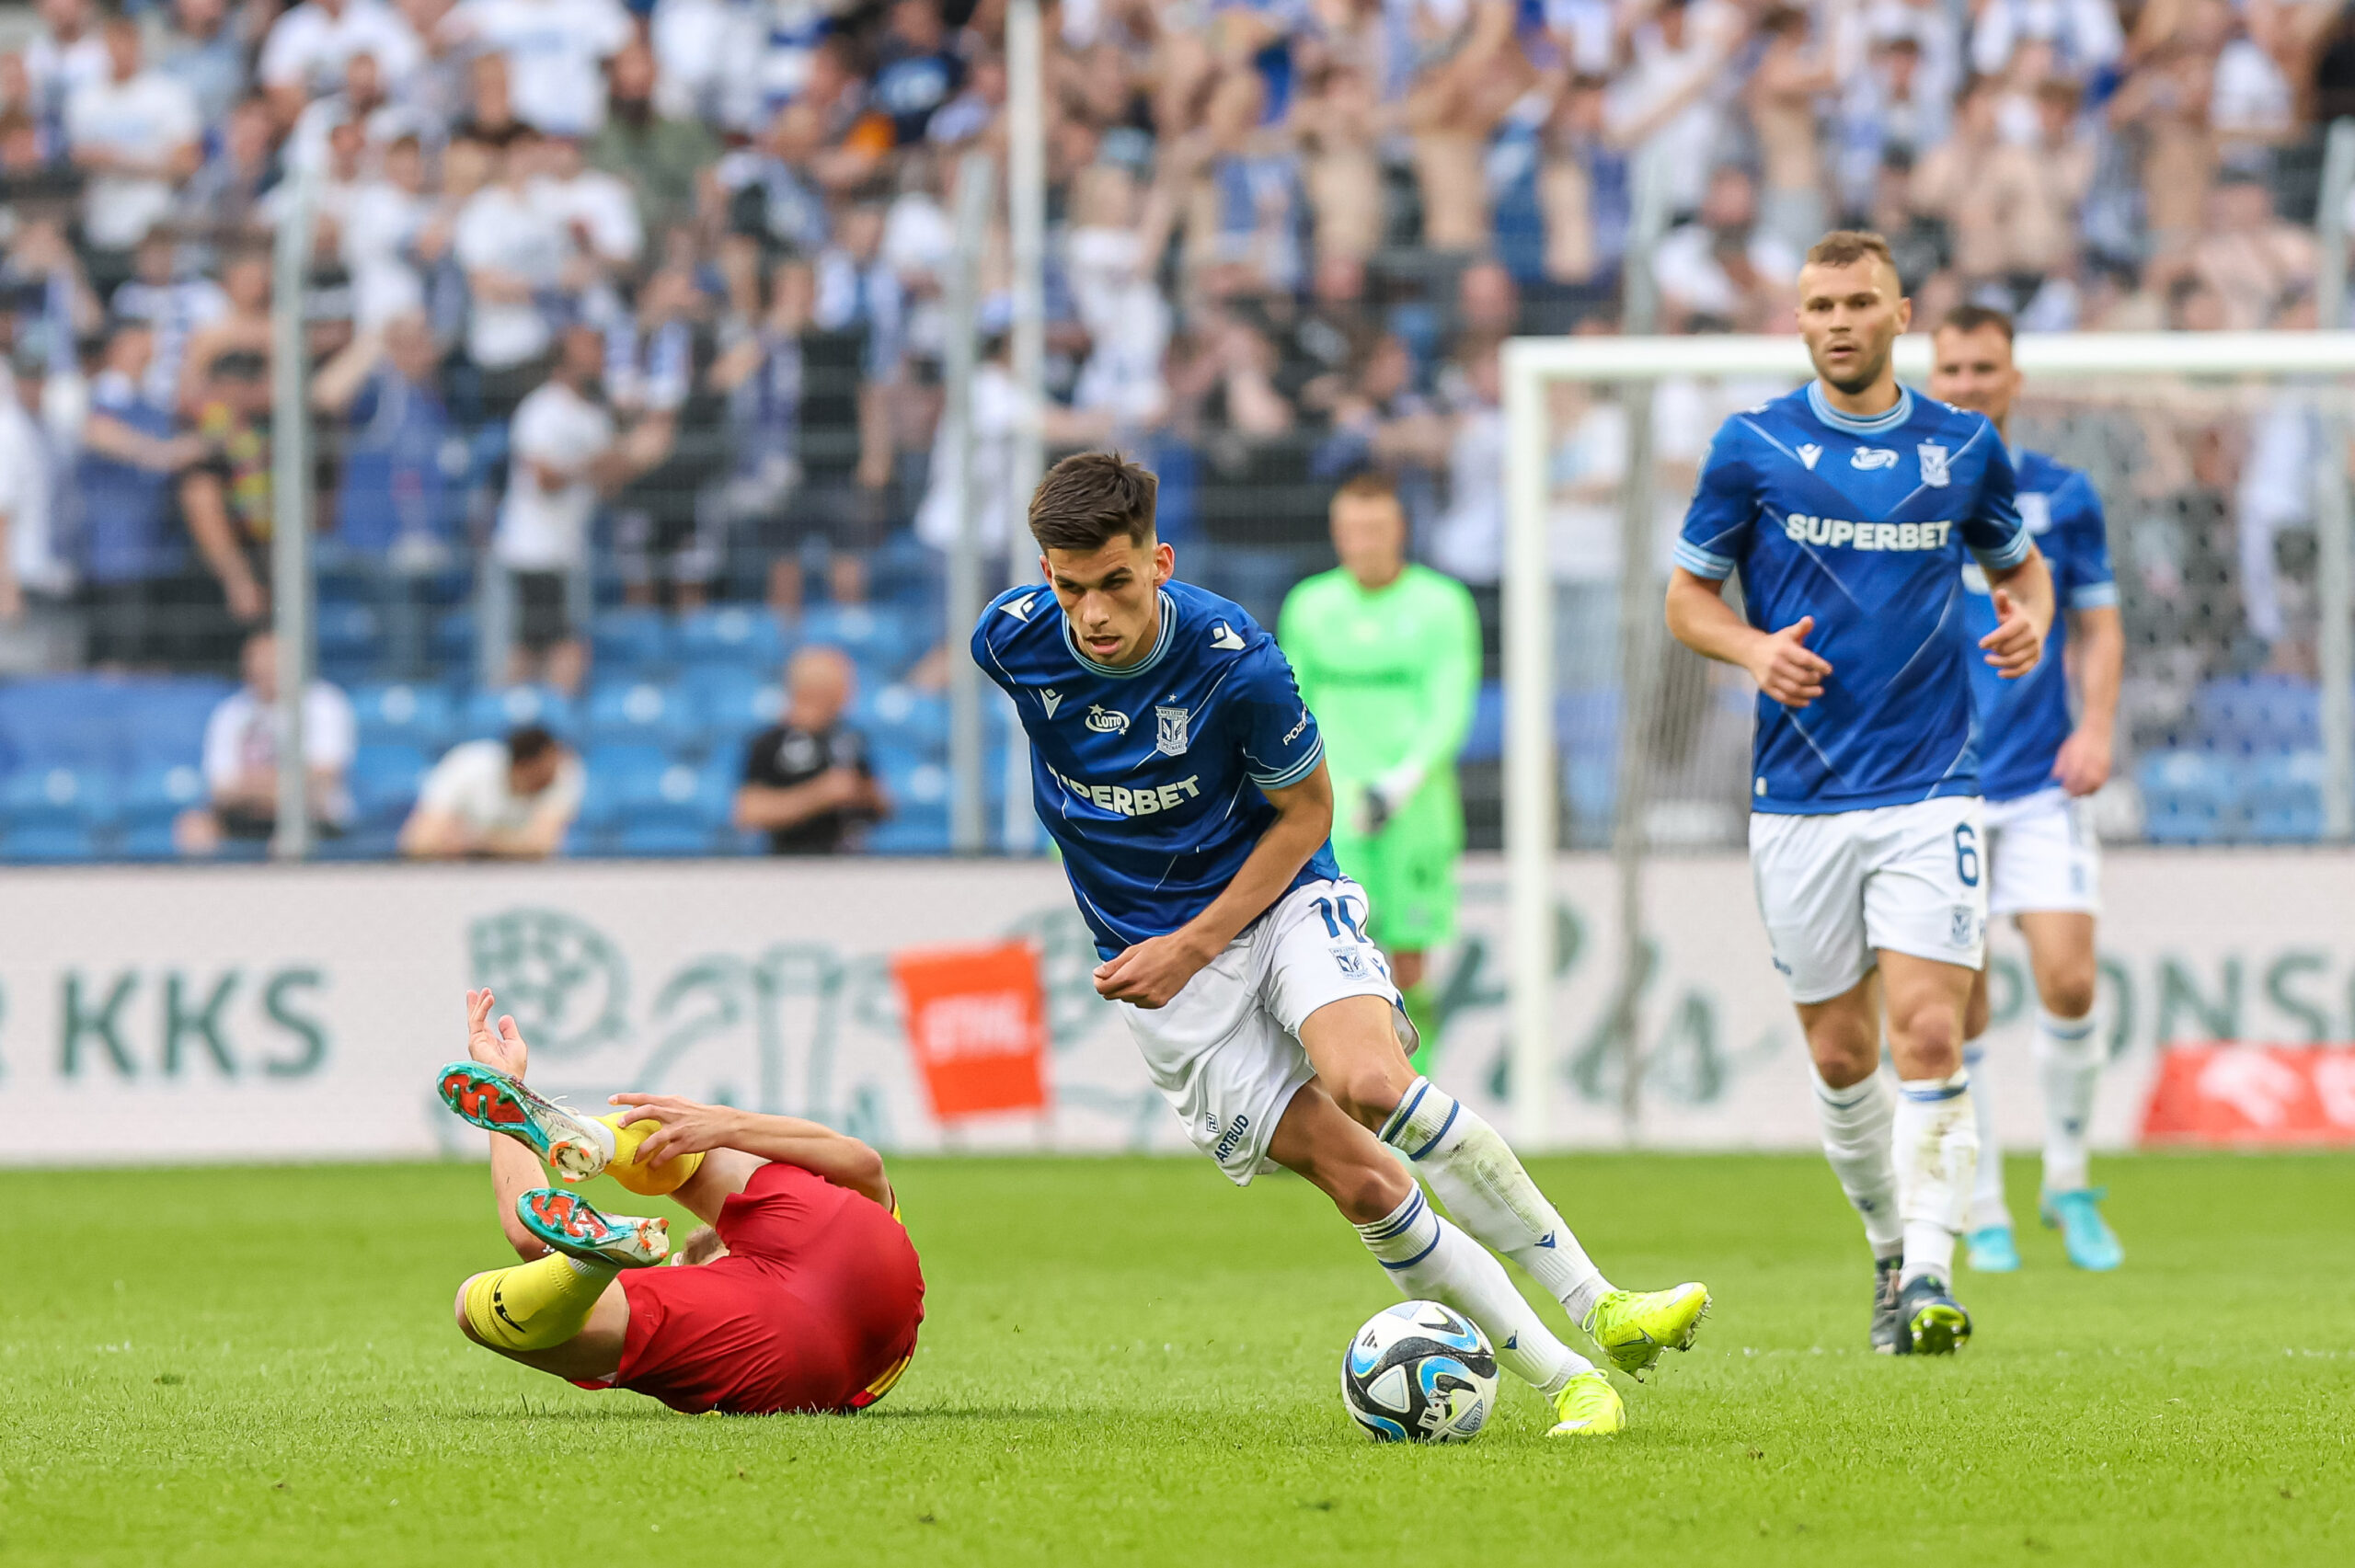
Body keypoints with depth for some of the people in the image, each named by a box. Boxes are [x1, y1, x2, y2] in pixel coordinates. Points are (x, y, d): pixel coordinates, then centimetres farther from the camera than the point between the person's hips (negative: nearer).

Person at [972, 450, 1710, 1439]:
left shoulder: (1234, 660, -22)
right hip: (1157, 965, 2)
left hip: (1280, 902, -2)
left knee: (1372, 1085, -32)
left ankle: (1600, 1310, -24)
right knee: (1358, 1181, -11)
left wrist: (1193, 946, -16)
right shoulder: (1011, 640, -12)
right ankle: (1566, 1384, -7)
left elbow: (1306, 812, -8)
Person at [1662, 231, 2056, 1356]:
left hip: (1929, 786, 0)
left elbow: (2019, 560, 21)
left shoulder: (1964, 448, 5)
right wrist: (1753, 649, -13)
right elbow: (1687, 594, 7)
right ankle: (1889, 1250, 27)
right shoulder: (1753, 447, 0)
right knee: (1840, 1055, 6)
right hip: (1800, 793, 0)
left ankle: (1931, 1276, -10)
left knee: (1929, 1031, -14)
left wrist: (2029, 618, -2)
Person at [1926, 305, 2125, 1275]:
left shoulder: (2062, 496, 7)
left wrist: (2096, 728, -2)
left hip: (2040, 784, 0)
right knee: (1956, 1007, -3)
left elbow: (2098, 624, 13)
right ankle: (1983, 1213, 8)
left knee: (2067, 982, -11)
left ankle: (2068, 1184, 9)